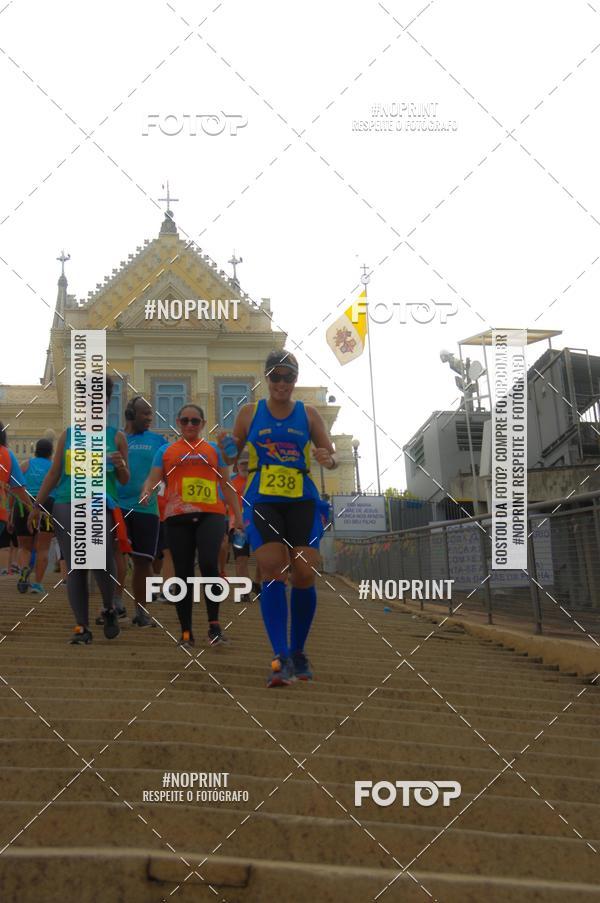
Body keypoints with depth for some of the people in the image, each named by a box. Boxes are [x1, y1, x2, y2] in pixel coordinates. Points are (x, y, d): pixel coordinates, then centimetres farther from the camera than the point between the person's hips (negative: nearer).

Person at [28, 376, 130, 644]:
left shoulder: (116, 437, 9)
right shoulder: (68, 435, 13)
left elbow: (125, 480, 11)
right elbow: (53, 473, 16)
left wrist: (120, 466, -11)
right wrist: (37, 505, 11)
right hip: (67, 506, 2)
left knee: (102, 559, -21)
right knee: (75, 568, 0)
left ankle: (109, 609, 5)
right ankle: (81, 627, 6)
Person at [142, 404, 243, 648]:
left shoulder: (213, 450, 16)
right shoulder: (166, 451, 14)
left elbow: (226, 484, 17)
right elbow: (153, 479, 6)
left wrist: (237, 515, 11)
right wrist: (146, 493, -17)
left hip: (211, 514, -1)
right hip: (178, 518, 1)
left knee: (208, 564, -21)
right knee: (183, 574, 2)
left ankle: (214, 624, -7)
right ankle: (186, 633, 10)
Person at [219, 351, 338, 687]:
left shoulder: (309, 414, 8)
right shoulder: (250, 413, 8)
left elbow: (333, 455, 7)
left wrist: (329, 460, -17)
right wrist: (225, 446, -9)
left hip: (302, 501, 1)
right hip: (262, 501, -1)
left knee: (304, 574, -7)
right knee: (273, 570, -16)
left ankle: (298, 651, 14)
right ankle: (281, 657, -18)